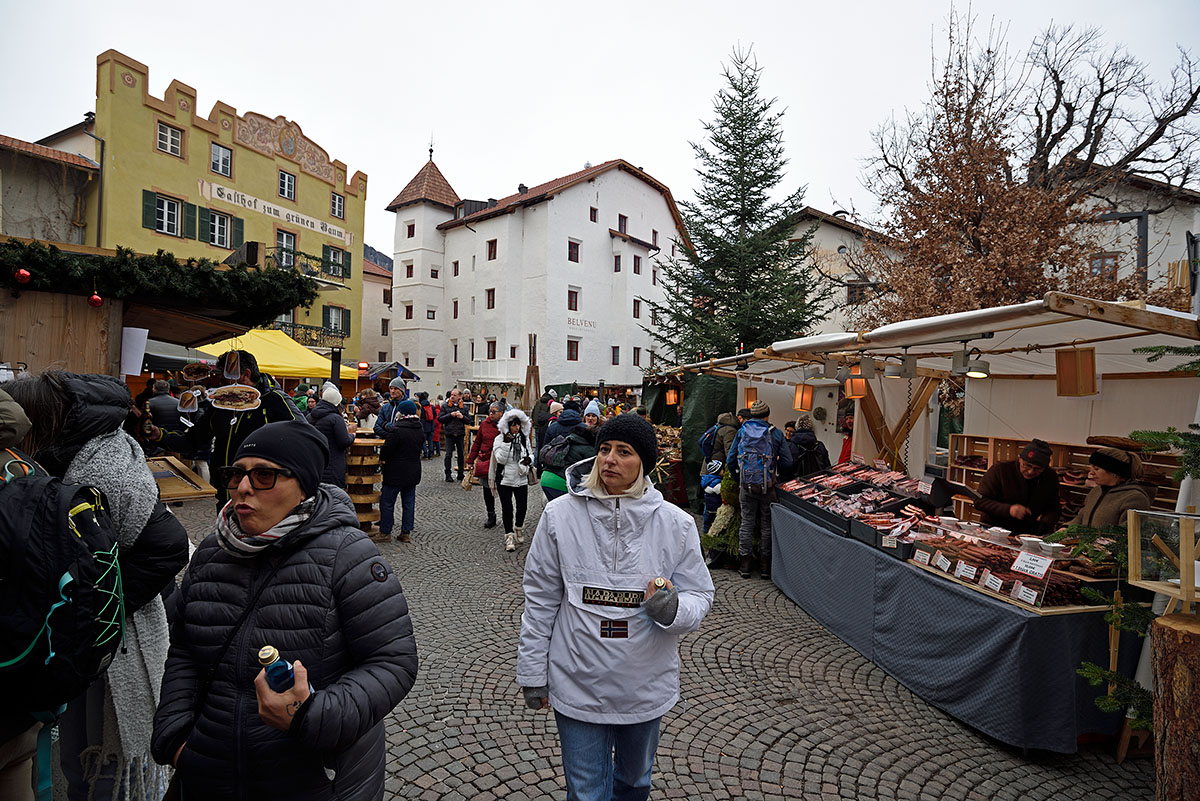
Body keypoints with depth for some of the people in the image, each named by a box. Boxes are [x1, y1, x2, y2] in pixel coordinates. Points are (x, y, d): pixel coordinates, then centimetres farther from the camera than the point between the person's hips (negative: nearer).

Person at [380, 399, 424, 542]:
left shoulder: (396, 430, -18)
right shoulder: (420, 431, 4)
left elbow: (386, 450, -15)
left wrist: (382, 458, 5)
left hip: (396, 473, -6)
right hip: (414, 472, 7)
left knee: (387, 502, 7)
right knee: (409, 503, 12)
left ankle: (385, 532, 14)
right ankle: (406, 532, 18)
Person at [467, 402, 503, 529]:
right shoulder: (484, 424, 5)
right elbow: (477, 443, 12)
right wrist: (471, 460, 11)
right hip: (485, 461, 4)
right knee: (487, 489, 11)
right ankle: (491, 516, 26)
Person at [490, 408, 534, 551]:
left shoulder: (524, 438, 6)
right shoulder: (500, 439, -6)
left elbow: (530, 454, 14)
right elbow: (501, 459, -15)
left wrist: (529, 459, -9)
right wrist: (506, 443, -25)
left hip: (521, 479, 3)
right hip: (505, 479, -3)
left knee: (522, 506, 6)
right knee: (507, 508, 1)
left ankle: (519, 529, 33)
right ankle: (509, 536, 13)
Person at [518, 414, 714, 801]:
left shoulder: (676, 524, -12)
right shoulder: (560, 515, -13)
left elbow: (699, 597, -3)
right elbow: (540, 599, -4)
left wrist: (672, 609, -26)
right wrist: (532, 672, 1)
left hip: (646, 688, 2)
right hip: (577, 686, -1)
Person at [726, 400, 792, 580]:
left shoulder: (741, 432, 1)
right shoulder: (775, 433, -4)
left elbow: (730, 460, 1)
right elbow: (787, 462, -4)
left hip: (746, 486, 1)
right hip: (768, 487, -1)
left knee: (747, 523, 10)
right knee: (766, 525, 10)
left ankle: (745, 564, 15)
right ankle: (765, 565, 18)